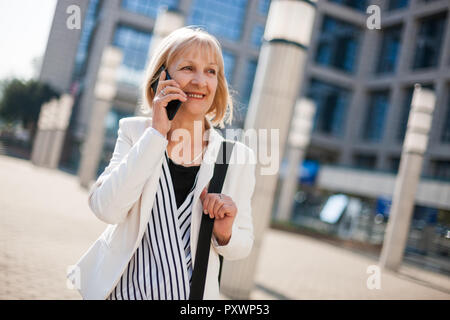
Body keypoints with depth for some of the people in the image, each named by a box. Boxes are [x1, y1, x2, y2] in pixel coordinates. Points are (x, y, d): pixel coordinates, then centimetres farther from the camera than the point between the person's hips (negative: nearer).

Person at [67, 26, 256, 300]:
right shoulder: (135, 131, -7)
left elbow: (242, 246, 1)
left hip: (190, 295, 0)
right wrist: (157, 132, -21)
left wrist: (225, 234, -20)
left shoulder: (237, 156, -8)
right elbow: (107, 209, -21)